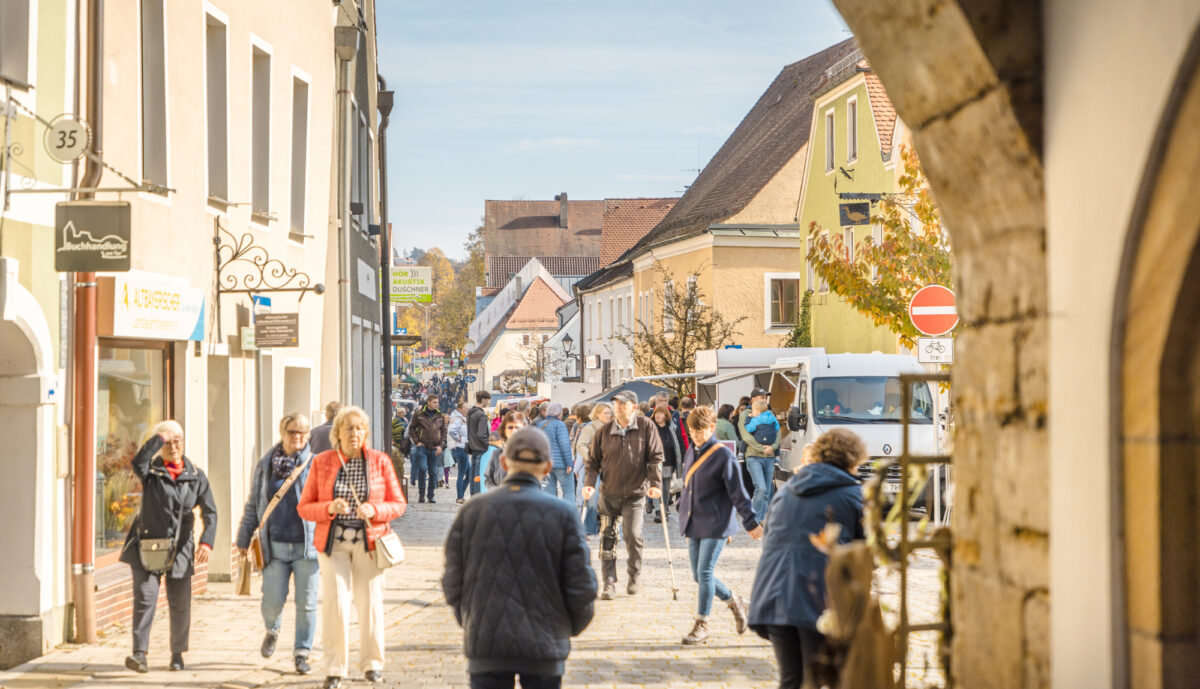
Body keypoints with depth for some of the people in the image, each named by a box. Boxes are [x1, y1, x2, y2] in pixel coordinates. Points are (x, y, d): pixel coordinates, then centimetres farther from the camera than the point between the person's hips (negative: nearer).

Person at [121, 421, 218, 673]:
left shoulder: (196, 476, 6)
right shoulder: (151, 471, 0)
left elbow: (210, 512, 0)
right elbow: (137, 464, -26)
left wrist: (207, 541, -15)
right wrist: (158, 438, -19)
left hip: (180, 550, 2)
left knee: (180, 604, 6)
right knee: (145, 599, -13)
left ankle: (177, 653, 21)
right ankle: (139, 653, -16)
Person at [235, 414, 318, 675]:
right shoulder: (265, 465, 8)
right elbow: (253, 505, 15)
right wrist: (243, 539, 14)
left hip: (307, 544, -1)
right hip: (275, 545, 2)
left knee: (306, 603, -1)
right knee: (273, 600, -1)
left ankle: (301, 653, 12)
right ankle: (272, 630, 33)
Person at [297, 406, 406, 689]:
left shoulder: (380, 461, 2)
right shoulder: (321, 462, 1)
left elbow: (398, 504, 5)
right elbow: (304, 507, 3)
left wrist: (374, 510, -14)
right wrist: (329, 508, -17)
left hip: (369, 541, 1)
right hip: (333, 541, 0)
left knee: (370, 602, 3)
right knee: (335, 602, -8)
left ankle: (372, 663, 20)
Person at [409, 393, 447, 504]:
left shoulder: (440, 416, 8)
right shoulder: (419, 415, 0)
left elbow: (443, 431, 13)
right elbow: (411, 428, 6)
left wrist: (441, 445, 1)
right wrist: (416, 442, -5)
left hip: (434, 448, 3)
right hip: (422, 447, -3)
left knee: (433, 473, 4)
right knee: (422, 468, -15)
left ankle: (431, 495, 15)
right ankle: (421, 494, -3)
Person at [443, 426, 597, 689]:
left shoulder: (472, 512, -2)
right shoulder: (563, 515, -6)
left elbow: (453, 582, 2)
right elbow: (581, 587, -5)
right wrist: (573, 626, 15)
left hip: (486, 645, 1)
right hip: (543, 647, -1)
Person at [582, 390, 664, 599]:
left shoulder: (646, 427, -2)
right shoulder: (603, 431, 2)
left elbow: (655, 458, -2)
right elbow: (594, 461, 7)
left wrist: (655, 483, -13)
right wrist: (590, 484, -7)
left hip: (635, 494, -2)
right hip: (609, 493, 2)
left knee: (633, 535, -10)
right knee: (607, 537, 0)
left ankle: (634, 576, 13)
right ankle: (609, 582, 8)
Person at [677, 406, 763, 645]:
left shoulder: (724, 456, -12)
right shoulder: (692, 453, 11)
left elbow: (738, 493, -11)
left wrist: (750, 523, -11)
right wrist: (686, 520, 24)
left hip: (715, 525, -8)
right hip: (694, 526, 8)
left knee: (705, 572, -10)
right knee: (699, 575, 9)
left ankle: (702, 625, -3)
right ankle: (733, 601, 32)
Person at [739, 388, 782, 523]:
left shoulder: (769, 414, 16)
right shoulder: (745, 415, 2)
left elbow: (778, 433, 9)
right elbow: (746, 436, -7)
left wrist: (773, 447, -10)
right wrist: (762, 449, -12)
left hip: (769, 457, 5)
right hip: (754, 457, -5)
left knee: (767, 492, 4)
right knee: (761, 488, -18)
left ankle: (762, 519, 12)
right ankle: (756, 519, -11)